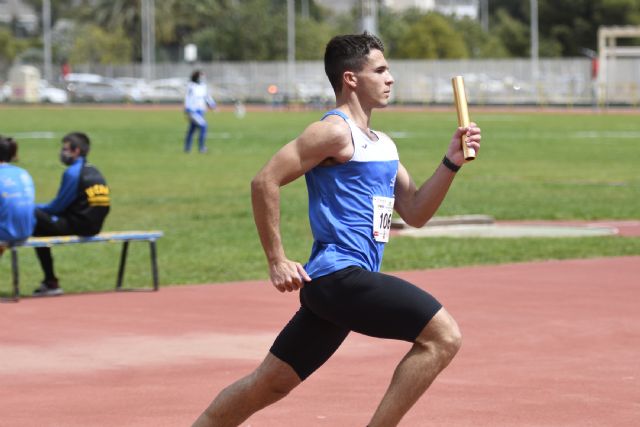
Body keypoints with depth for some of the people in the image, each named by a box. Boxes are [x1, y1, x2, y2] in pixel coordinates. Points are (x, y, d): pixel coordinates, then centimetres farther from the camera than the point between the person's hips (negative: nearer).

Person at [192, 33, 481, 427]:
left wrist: (451, 163, 5)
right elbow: (265, 181, -14)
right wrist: (277, 260, -14)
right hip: (340, 274, -9)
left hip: (342, 284, 10)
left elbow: (415, 213, 18)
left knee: (268, 385, 12)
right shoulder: (336, 131, -9)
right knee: (443, 335, -16)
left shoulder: (383, 144, 20)